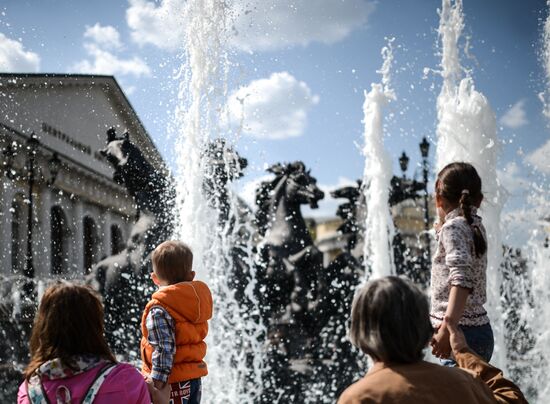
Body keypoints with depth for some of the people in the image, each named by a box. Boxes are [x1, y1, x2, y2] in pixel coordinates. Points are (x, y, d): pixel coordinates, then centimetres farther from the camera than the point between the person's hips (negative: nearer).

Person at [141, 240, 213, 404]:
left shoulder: (159, 310, -17)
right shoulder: (197, 301, 5)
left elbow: (164, 349, -23)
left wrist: (156, 382, -23)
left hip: (174, 382, -8)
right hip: (195, 378, 8)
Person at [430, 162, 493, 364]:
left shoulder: (453, 227, -10)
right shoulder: (475, 226, 15)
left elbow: (462, 279, -24)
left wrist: (447, 327, -32)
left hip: (462, 333, -9)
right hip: (481, 331, 9)